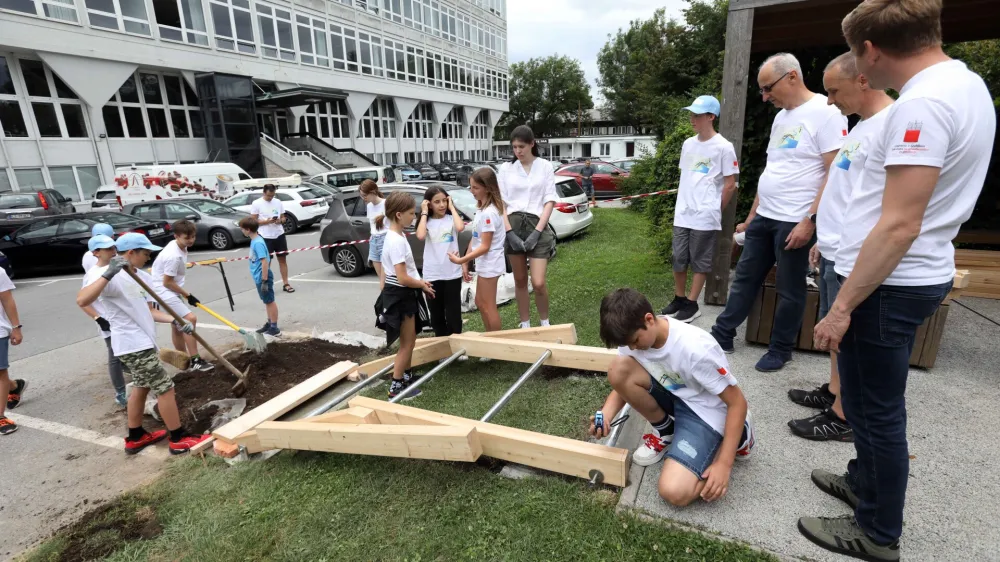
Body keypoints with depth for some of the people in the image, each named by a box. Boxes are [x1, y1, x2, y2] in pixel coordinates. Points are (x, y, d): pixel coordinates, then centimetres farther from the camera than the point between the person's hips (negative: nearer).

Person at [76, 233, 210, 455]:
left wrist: (175, 320, 2)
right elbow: (82, 300, -35)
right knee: (165, 388, -5)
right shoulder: (105, 274, -16)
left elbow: (144, 310, 14)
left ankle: (135, 438, 33)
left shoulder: (130, 276, 14)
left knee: (141, 387, 19)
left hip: (141, 342, 10)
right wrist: (107, 274, -41)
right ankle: (179, 439, 5)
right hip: (134, 345, -10)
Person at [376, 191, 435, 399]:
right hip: (400, 295, -10)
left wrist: (420, 282, 7)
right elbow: (402, 278, -27)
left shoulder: (396, 236, 8)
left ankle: (406, 376, 36)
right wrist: (423, 285, -11)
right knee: (406, 343, 2)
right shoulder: (396, 241, -23)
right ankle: (396, 387, 13)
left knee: (410, 340, 21)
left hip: (405, 294, 10)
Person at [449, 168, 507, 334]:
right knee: (480, 303, 19)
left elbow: (485, 246, -23)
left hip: (490, 264, -10)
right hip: (483, 263, 10)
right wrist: (465, 262, 9)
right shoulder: (481, 209, 8)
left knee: (488, 306, 2)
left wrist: (460, 260, -22)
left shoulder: (489, 212, -22)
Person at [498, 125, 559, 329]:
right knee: (520, 281, 9)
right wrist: (509, 232, -9)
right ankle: (525, 326, 23)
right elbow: (500, 203, 3)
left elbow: (549, 201, -1)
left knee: (538, 283, -9)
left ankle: (545, 324, 16)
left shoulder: (545, 166, 3)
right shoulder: (506, 168, 7)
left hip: (537, 225, -2)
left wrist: (537, 232, -11)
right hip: (513, 226, 2)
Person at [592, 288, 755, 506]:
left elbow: (737, 402, -21)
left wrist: (724, 464, -23)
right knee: (618, 370, -23)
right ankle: (666, 431, 3)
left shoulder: (696, 349, -32)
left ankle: (737, 434, 5)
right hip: (672, 395, 5)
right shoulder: (633, 335, -14)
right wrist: (606, 415, -22)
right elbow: (623, 384, -1)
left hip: (704, 413, -5)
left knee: (674, 492, -22)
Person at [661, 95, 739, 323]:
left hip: (705, 216, -6)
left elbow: (730, 185, -4)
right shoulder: (688, 144, 11)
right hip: (682, 214, 6)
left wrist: (716, 210, 1)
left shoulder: (723, 147, -7)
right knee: (679, 259, 9)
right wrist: (683, 203, 14)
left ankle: (692, 304, 13)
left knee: (700, 261, 4)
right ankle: (679, 299, 24)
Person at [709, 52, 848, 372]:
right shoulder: (780, 117, 14)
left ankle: (780, 351, 20)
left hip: (795, 223, -8)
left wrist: (810, 220, -20)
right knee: (744, 279, 12)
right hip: (764, 218, 8)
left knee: (790, 291, 5)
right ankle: (722, 336, 23)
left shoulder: (825, 113, -11)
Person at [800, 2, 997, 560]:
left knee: (876, 408, 5)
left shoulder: (922, 104, -21)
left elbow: (899, 226, -26)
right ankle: (866, 481, 43)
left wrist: (842, 307, -22)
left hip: (889, 284, -10)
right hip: (918, 275, 10)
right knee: (873, 400, 23)